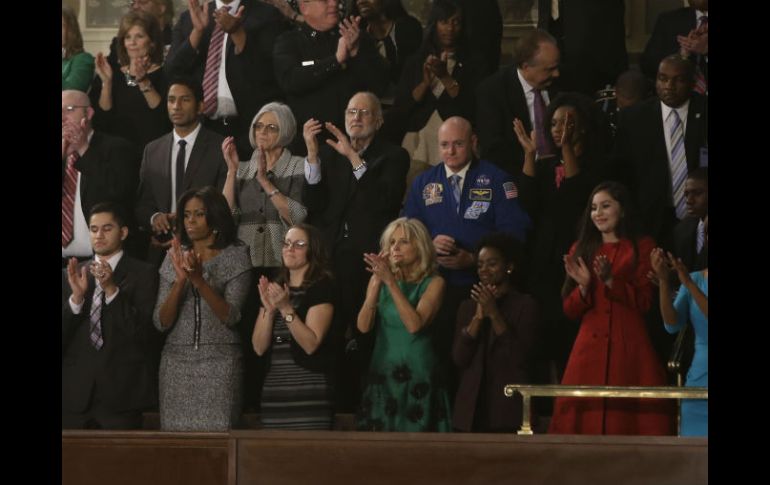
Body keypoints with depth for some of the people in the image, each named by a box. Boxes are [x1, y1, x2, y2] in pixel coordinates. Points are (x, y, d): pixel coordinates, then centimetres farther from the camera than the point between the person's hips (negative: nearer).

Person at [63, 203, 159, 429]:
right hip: (76, 392, 3)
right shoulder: (70, 275, 12)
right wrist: (76, 297, -12)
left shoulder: (143, 274, 2)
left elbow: (146, 331, -8)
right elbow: (62, 334, 6)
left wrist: (112, 290, -17)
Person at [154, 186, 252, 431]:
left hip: (220, 363, -3)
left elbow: (231, 317, -10)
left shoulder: (236, 256, 0)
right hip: (177, 362, 3)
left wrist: (199, 280, -21)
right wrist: (180, 281, -14)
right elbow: (161, 323, 1)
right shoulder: (175, 257, 8)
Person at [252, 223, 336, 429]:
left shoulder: (321, 287, -2)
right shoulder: (273, 288, 16)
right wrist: (269, 310, -6)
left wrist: (286, 308, -19)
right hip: (273, 391, 5)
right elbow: (259, 347, 8)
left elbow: (311, 344, -13)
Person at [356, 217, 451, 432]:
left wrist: (390, 281, -18)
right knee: (379, 431, 2)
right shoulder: (379, 278, 6)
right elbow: (363, 326, -4)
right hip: (382, 371, 3)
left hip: (417, 374, -3)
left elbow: (415, 325, -17)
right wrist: (377, 282, -12)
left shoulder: (433, 283, -3)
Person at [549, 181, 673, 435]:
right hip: (590, 346, 3)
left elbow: (643, 302, -1)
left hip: (629, 348, -2)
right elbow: (570, 311, 12)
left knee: (629, 415, -11)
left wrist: (610, 281, -14)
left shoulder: (642, 248, 8)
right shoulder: (581, 250, 16)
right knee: (587, 418, -7)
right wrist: (584, 286, -7)